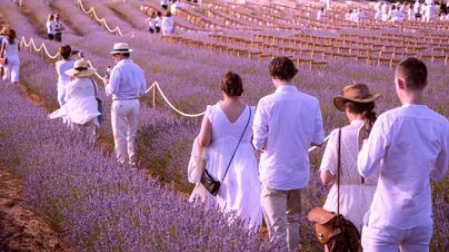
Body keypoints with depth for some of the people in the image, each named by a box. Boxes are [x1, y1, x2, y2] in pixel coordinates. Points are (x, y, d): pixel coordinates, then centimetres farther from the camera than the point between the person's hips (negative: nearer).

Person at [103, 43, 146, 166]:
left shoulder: (117, 69, -14)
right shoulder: (137, 68, 4)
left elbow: (112, 90, -17)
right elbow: (142, 90, 7)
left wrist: (107, 83, 3)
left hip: (120, 104, -6)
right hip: (135, 103, 6)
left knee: (120, 135, 5)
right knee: (132, 134, 18)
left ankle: (123, 162, 8)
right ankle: (133, 160, 24)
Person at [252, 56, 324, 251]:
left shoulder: (267, 103, -15)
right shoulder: (311, 103, -6)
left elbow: (258, 143, -12)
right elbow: (318, 139, 1)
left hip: (274, 174, -4)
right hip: (299, 173, 4)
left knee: (277, 228, 2)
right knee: (293, 222, 22)